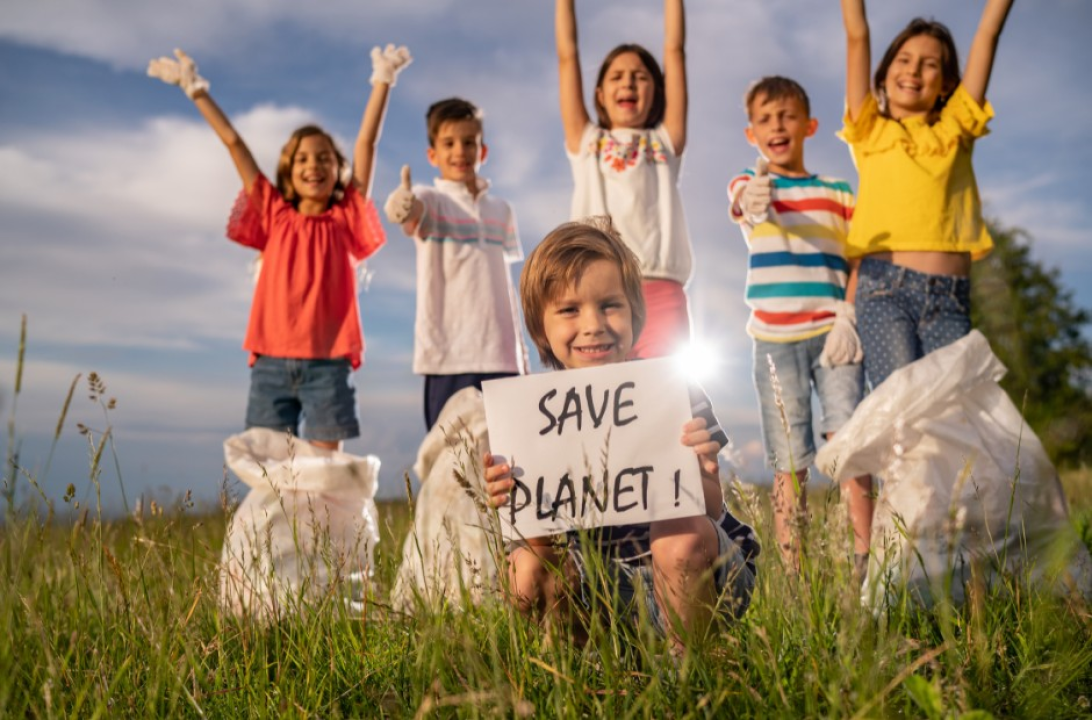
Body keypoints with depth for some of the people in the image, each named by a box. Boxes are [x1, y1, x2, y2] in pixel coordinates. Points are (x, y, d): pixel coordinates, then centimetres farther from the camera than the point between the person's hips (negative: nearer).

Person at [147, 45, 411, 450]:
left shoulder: (346, 219, 9)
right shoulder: (274, 216, 13)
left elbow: (366, 143, 3)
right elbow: (234, 144, 13)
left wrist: (383, 81, -1)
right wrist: (196, 90, 15)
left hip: (327, 362, -1)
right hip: (272, 360, 2)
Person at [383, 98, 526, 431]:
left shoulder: (502, 210, 15)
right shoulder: (432, 200, 0)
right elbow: (411, 211, -25)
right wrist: (403, 206, -49)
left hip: (502, 356, 5)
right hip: (450, 355, -4)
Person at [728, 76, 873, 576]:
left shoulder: (839, 194, 11)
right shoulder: (747, 185, 6)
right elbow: (741, 203, -19)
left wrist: (848, 319, -7)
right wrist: (754, 202, -44)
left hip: (832, 336, 1)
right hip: (775, 340, -1)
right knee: (789, 463, 3)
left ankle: (863, 562, -1)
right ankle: (791, 573, 8)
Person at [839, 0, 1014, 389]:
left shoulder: (955, 130, 21)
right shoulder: (871, 131, 16)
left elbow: (988, 33, 20)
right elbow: (857, 36, 14)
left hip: (950, 298, 2)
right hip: (885, 287, -2)